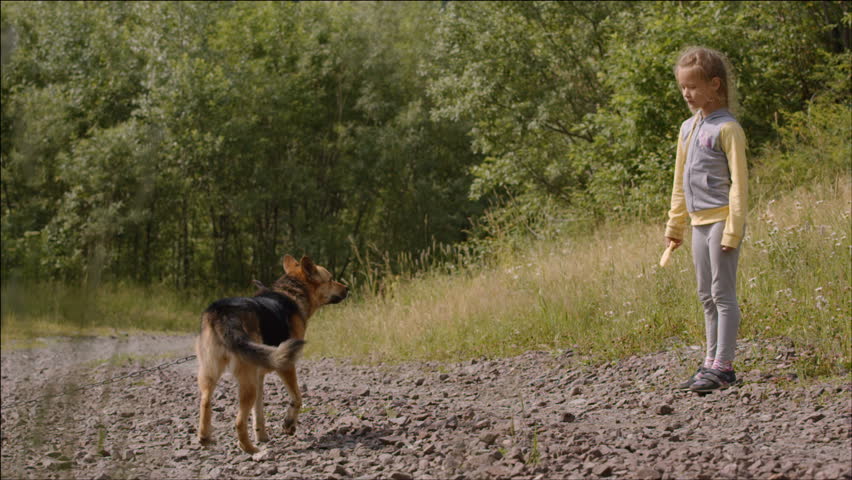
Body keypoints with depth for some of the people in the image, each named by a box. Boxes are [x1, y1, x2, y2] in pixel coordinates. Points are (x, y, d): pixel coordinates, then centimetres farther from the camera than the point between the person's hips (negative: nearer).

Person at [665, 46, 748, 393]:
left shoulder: (727, 129, -11)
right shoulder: (688, 128, 14)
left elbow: (738, 183, -13)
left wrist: (733, 230, -18)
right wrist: (675, 224, 20)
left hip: (721, 220, -8)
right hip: (699, 221, 8)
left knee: (723, 293, -6)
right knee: (707, 296, 12)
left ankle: (723, 367, -4)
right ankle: (711, 361, 19)